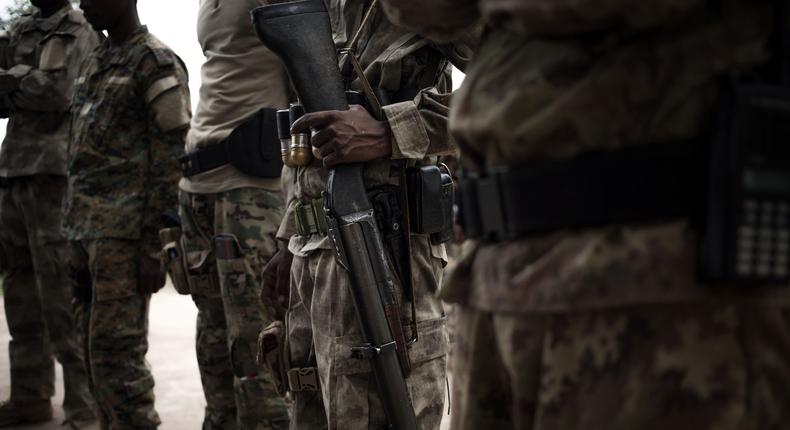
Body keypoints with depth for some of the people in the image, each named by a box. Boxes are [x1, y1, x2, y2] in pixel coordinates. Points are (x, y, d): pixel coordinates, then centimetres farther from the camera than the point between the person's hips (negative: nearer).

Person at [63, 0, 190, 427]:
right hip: (86, 232, 8)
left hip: (124, 234, -8)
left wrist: (154, 247, -16)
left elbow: (171, 162, -12)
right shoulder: (92, 63, 19)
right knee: (103, 350, 10)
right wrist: (75, 239, 18)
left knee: (116, 351, -9)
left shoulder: (156, 62, -7)